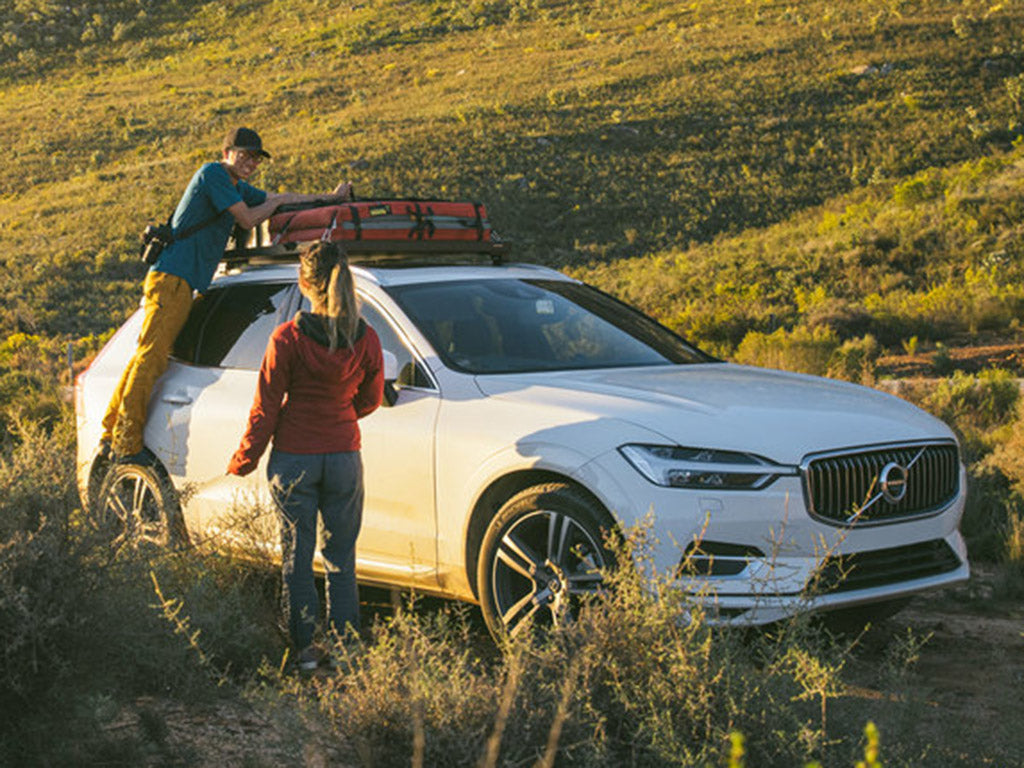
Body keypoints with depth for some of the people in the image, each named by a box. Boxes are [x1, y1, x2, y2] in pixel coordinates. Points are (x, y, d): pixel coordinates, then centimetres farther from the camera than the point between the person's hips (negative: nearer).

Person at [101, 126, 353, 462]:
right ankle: (127, 444, -14)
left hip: (180, 282, 10)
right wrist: (277, 202, 8)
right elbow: (248, 219, -11)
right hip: (172, 277, -10)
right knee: (150, 358, -12)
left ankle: (112, 436, 13)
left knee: (145, 357, 10)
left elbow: (277, 199, 33)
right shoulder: (213, 174, -7)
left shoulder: (238, 187, 22)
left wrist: (331, 198, 35)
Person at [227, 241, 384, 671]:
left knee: (297, 558, 10)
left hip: (293, 460, -2)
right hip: (344, 458, 2)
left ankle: (305, 648, 14)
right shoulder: (366, 340, -6)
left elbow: (266, 410, -8)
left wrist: (242, 463, 5)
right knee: (340, 559, 12)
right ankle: (346, 647, 14)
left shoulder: (287, 339, -14)